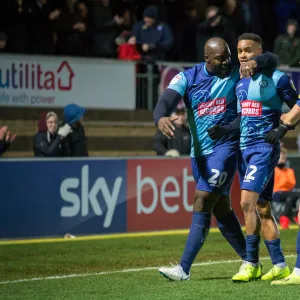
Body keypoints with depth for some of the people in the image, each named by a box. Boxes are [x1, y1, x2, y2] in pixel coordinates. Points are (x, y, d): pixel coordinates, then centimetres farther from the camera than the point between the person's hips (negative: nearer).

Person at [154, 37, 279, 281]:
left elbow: (272, 60, -4)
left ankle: (184, 268, -13)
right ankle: (249, 260, 25)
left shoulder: (236, 73, -4)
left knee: (202, 203, -13)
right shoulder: (188, 78, 0)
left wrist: (254, 62, -27)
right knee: (221, 209, 12)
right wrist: (161, 118, -38)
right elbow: (166, 101, -14)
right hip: (199, 151, 5)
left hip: (225, 148, -5)